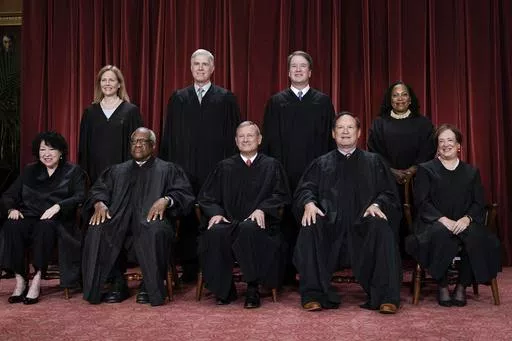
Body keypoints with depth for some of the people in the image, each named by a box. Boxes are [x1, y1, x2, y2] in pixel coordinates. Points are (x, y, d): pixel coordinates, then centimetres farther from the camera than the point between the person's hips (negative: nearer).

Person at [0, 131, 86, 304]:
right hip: (29, 218, 3)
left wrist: (58, 206, -21)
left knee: (45, 226, -38)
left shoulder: (73, 172, 12)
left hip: (58, 221, -3)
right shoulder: (29, 171, 23)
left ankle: (37, 279, -31)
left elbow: (80, 197, -4)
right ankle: (20, 279, -25)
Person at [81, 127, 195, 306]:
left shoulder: (168, 169, 20)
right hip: (119, 220, 3)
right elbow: (98, 189, 18)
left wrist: (166, 200, -16)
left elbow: (184, 192, 6)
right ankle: (117, 283, -16)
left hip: (151, 219, -3)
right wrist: (99, 203, -6)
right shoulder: (117, 171, 30)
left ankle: (151, 285, -20)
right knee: (97, 230, -29)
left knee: (154, 231, -38)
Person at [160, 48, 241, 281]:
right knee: (187, 219, 4)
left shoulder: (226, 98, 6)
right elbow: (169, 136, 11)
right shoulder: (178, 98, 12)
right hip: (185, 169, 2)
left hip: (215, 170, -2)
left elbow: (233, 135, 2)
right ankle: (189, 268, 14)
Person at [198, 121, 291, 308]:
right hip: (228, 222, 2)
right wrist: (215, 212, -7)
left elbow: (281, 195, 5)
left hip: (258, 223, -2)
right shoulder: (224, 167, 19)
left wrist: (262, 209, -13)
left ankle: (253, 289, -25)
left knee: (248, 229, -38)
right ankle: (224, 289, -17)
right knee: (215, 232, -33)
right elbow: (207, 196, 14)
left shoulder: (271, 166, 15)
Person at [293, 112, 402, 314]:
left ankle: (386, 297, -29)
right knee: (310, 228, -31)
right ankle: (313, 294, -25)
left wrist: (377, 204, -14)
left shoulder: (373, 162, 19)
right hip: (330, 228, 1)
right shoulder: (321, 164, 21)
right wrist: (309, 203, -16)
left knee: (381, 227, -32)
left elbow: (388, 193, 9)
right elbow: (305, 189, 8)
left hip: (362, 228, 0)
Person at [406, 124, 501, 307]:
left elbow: (478, 203, 9)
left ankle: (462, 286, -15)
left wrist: (467, 218, -14)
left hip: (463, 224, 2)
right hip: (434, 223, -2)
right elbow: (421, 202, -1)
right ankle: (442, 287, -21)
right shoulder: (425, 170, 11)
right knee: (441, 233, -38)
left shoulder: (471, 172, 19)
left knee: (476, 236, -32)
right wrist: (443, 219, -17)